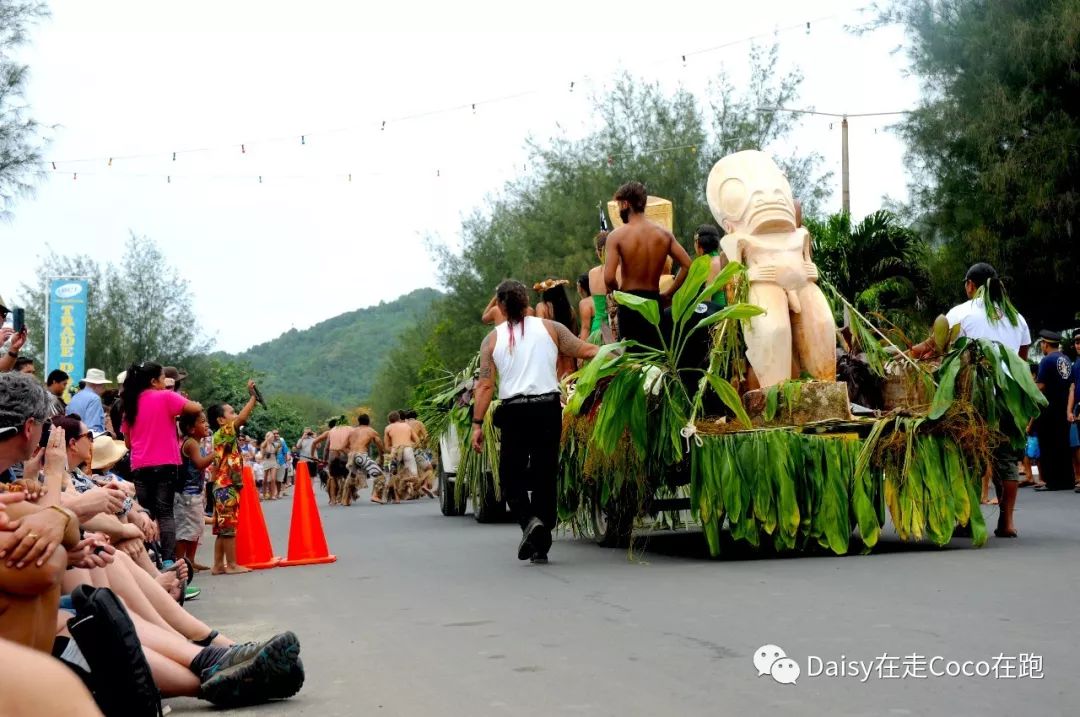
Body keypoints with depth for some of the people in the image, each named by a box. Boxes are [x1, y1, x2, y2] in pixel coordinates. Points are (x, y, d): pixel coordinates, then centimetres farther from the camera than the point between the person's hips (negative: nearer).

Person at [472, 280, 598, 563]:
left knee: (511, 474, 10)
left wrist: (477, 424, 3)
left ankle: (529, 519, -17)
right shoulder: (550, 328, 5)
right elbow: (585, 350, 3)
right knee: (545, 474, 8)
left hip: (514, 412, -1)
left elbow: (485, 386, 0)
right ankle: (541, 546, 10)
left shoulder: (492, 339, 4)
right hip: (548, 408, 1)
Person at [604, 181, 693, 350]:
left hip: (630, 303, -4)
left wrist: (619, 291, 4)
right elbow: (687, 266, 1)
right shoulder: (664, 234, 6)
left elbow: (609, 278, -17)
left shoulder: (617, 236, -8)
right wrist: (668, 294, 9)